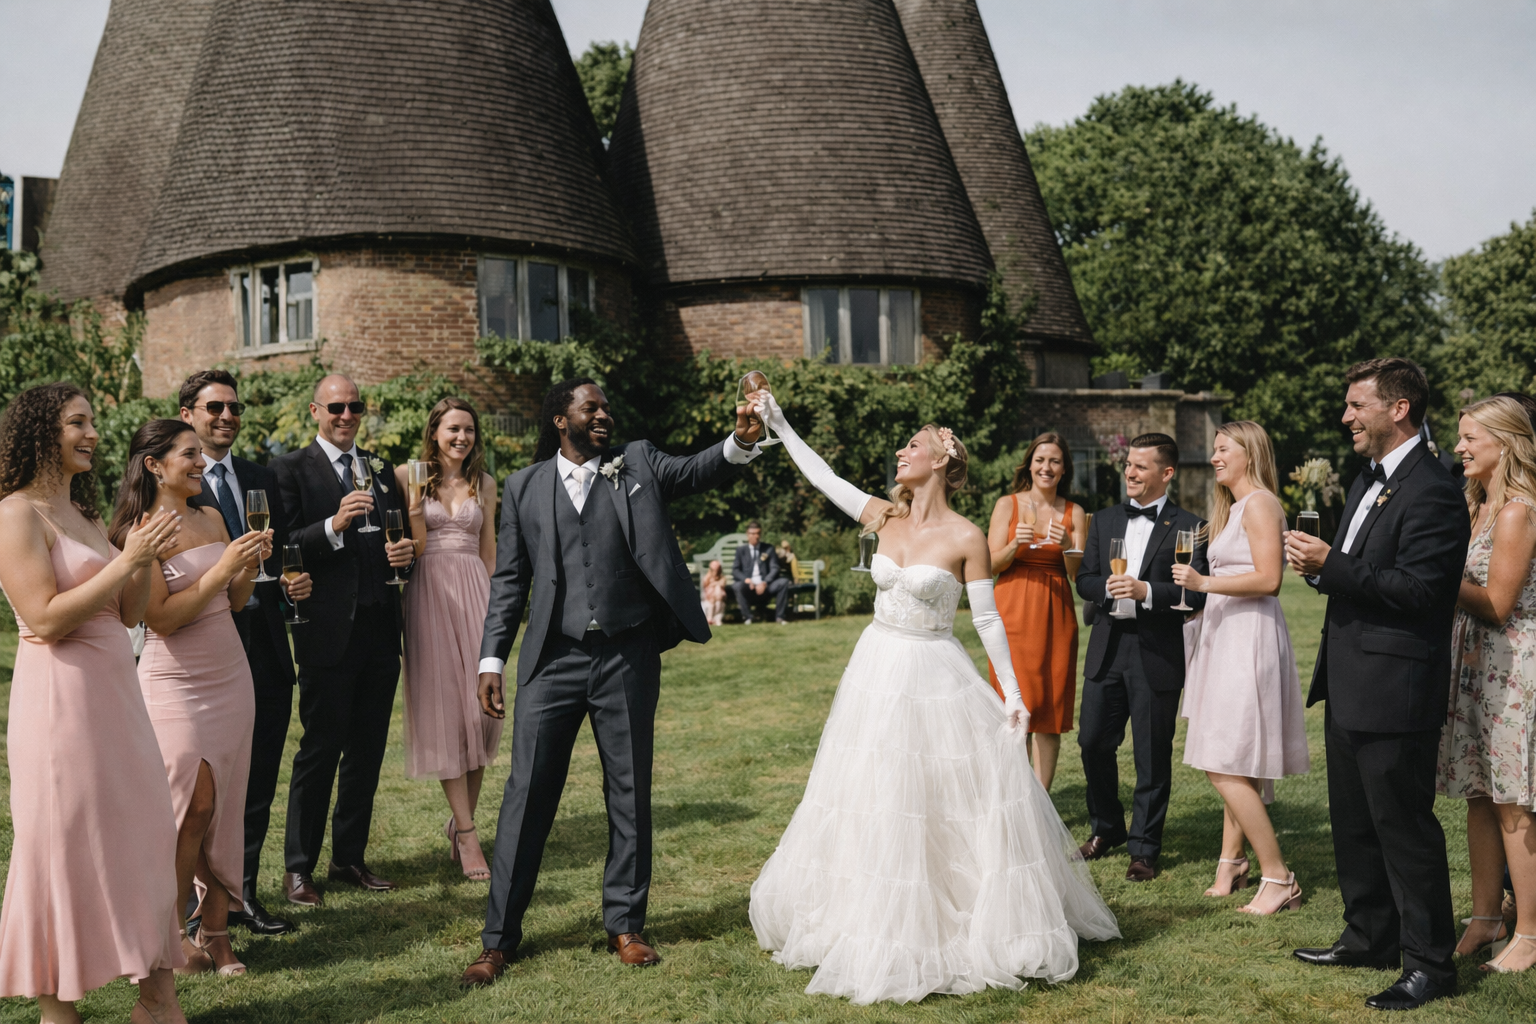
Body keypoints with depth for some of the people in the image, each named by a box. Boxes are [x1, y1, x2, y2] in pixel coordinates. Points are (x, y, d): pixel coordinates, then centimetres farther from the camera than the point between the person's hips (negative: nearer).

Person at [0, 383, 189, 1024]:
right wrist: (126, 559, -17)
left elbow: (128, 612, 16)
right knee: (65, 844, 1)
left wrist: (145, 558, 0)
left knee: (144, 834, 8)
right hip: (60, 694, -8)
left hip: (114, 690, 8)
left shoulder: (85, 514, 15)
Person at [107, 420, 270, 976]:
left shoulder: (212, 518, 9)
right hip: (175, 682, -6)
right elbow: (161, 617, -16)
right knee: (195, 806, -6)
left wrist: (251, 562, -4)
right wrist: (221, 568, -20)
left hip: (229, 675, 6)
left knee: (226, 806, 6)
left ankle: (215, 930, 15)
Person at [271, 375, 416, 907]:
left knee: (367, 749, 11)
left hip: (380, 629, 6)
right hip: (328, 632, -6)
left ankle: (349, 857, 23)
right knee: (320, 749, -2)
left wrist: (407, 549, 2)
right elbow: (285, 550, -11)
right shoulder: (291, 469, -2)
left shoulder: (380, 468, 16)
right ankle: (299, 867, 10)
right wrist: (334, 526, -24)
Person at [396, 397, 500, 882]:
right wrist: (414, 501, -13)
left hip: (475, 592, 3)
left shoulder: (484, 484, 13)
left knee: (481, 709, -2)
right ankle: (467, 835, -3)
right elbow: (412, 548, 0)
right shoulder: (409, 476, 4)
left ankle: (459, 819, 14)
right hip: (430, 593, -3)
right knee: (443, 708, -4)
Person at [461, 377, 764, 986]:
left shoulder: (637, 465, 7)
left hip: (628, 657, 1)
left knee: (630, 794, 8)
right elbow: (509, 581, 7)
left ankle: (624, 925, 22)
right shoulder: (523, 488, 6)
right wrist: (491, 661, 0)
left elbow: (698, 471, -8)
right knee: (527, 794, 1)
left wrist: (742, 442, -28)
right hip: (553, 661, 0)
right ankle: (499, 938, 11)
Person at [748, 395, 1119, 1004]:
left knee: (949, 805, 0)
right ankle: (890, 925, 29)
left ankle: (983, 927, 16)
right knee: (877, 806, 13)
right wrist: (778, 423, 5)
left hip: (936, 679, -5)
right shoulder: (886, 519, 2)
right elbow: (822, 477, 5)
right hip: (878, 673, 5)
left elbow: (988, 620, -9)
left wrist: (1013, 693, -11)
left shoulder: (965, 537, -11)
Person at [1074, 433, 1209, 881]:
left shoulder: (1188, 527, -4)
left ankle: (1144, 847, 18)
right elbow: (1084, 580, 8)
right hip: (1107, 649, 4)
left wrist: (1145, 590, -22)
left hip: (1157, 655, -4)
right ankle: (1106, 828, 30)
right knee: (1093, 742, 9)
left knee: (1152, 755, 4)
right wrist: (1108, 588, -13)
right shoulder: (1104, 521, 12)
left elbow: (1196, 593, -11)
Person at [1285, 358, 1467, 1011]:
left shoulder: (1432, 492, -17)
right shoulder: (1367, 481, 15)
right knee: (1354, 822, 19)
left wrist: (1331, 563, -23)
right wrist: (1322, 568, 1)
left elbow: (1416, 590, -24)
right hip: (1349, 687, 10)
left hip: (1394, 693, -10)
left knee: (1404, 827, 0)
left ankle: (1429, 964, 12)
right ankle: (1370, 938, 34)